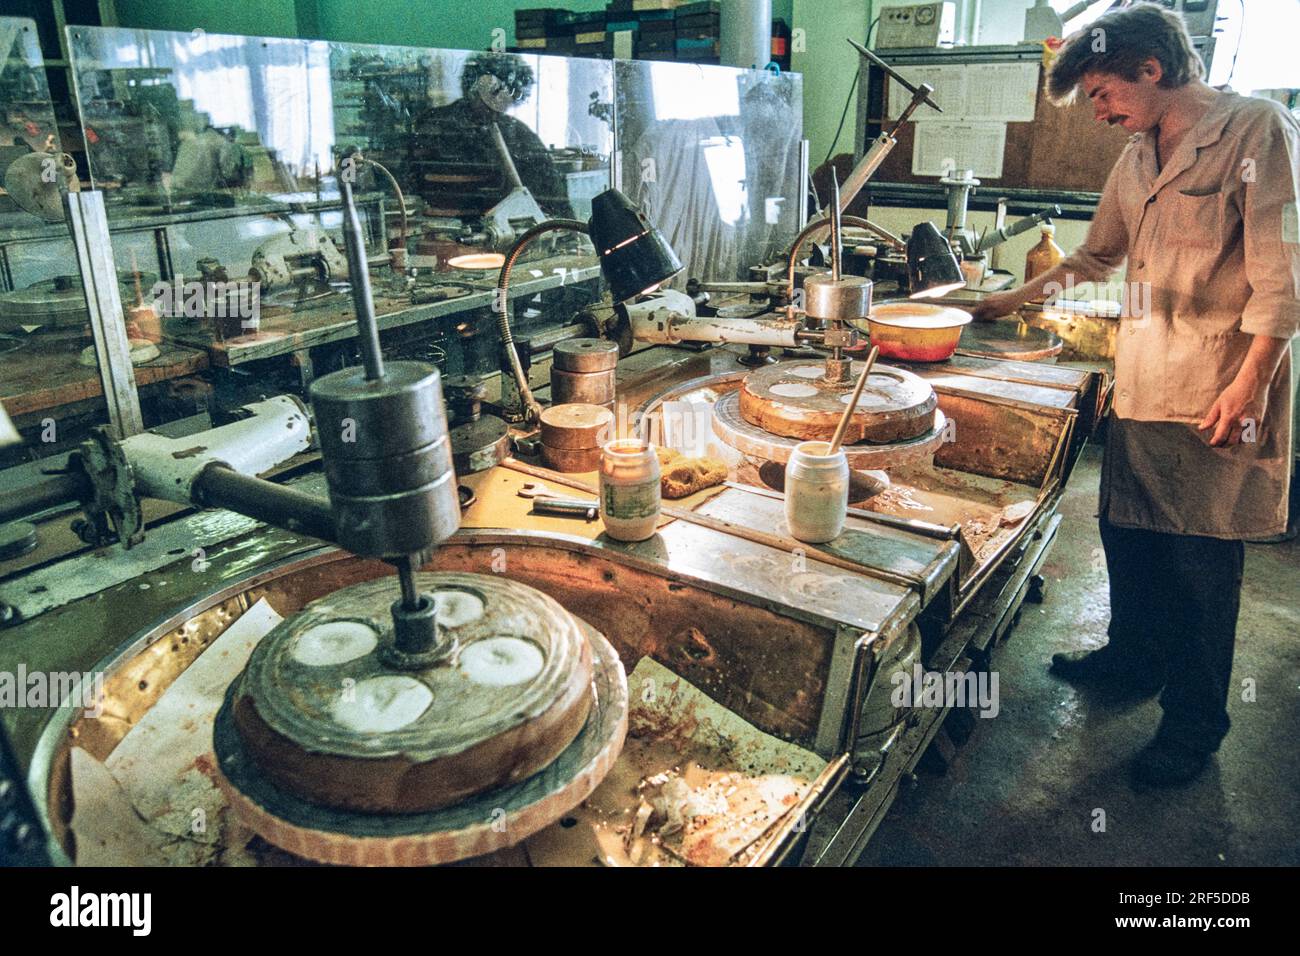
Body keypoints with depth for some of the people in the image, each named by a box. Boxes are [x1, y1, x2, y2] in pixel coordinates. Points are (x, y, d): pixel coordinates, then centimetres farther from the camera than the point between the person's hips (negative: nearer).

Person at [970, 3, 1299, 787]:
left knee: (1202, 559, 0)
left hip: (1217, 395, -7)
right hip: (1139, 384, 7)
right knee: (1128, 531, 15)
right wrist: (1017, 299, 27)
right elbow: (1098, 257, 27)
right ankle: (1134, 658, 36)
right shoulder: (1136, 160, 14)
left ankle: (1195, 724, 15)